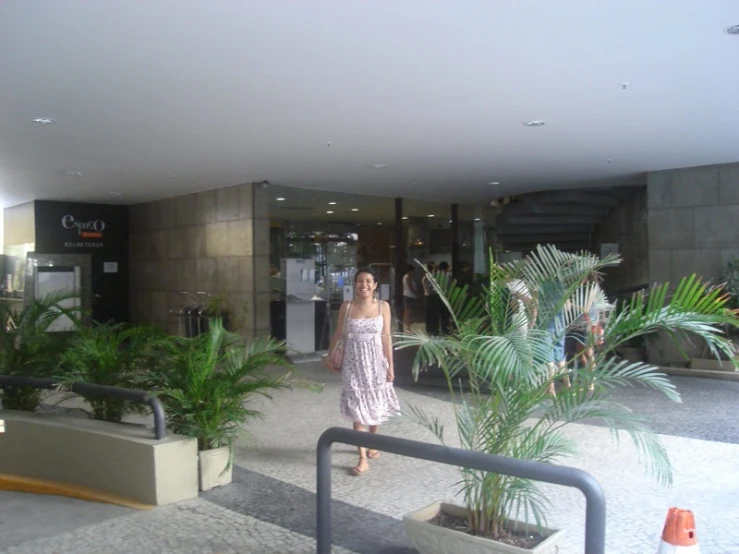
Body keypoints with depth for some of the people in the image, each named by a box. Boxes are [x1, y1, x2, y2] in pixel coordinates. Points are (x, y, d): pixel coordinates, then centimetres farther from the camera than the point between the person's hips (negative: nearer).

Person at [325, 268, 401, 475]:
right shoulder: (346, 307, -4)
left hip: (375, 360, 1)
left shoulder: (383, 306, -4)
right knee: (357, 407, -2)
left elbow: (386, 337, -3)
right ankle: (363, 459, 1)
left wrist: (390, 365, -4)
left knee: (375, 404, 13)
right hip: (354, 361, -1)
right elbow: (339, 334, 6)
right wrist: (330, 355, 11)